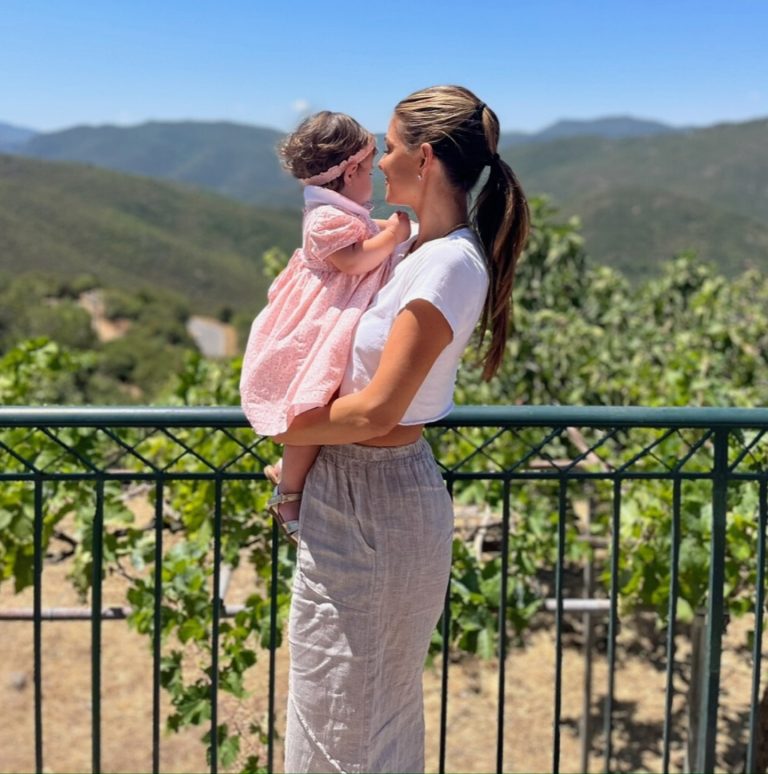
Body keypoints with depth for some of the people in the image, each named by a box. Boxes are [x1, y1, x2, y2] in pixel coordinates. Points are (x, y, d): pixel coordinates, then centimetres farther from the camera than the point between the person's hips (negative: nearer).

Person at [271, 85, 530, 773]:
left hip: (373, 503, -9)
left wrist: (294, 430, -10)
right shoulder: (421, 248, 6)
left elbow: (376, 411, -25)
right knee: (387, 703, 24)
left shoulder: (450, 264, -22)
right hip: (363, 490, 9)